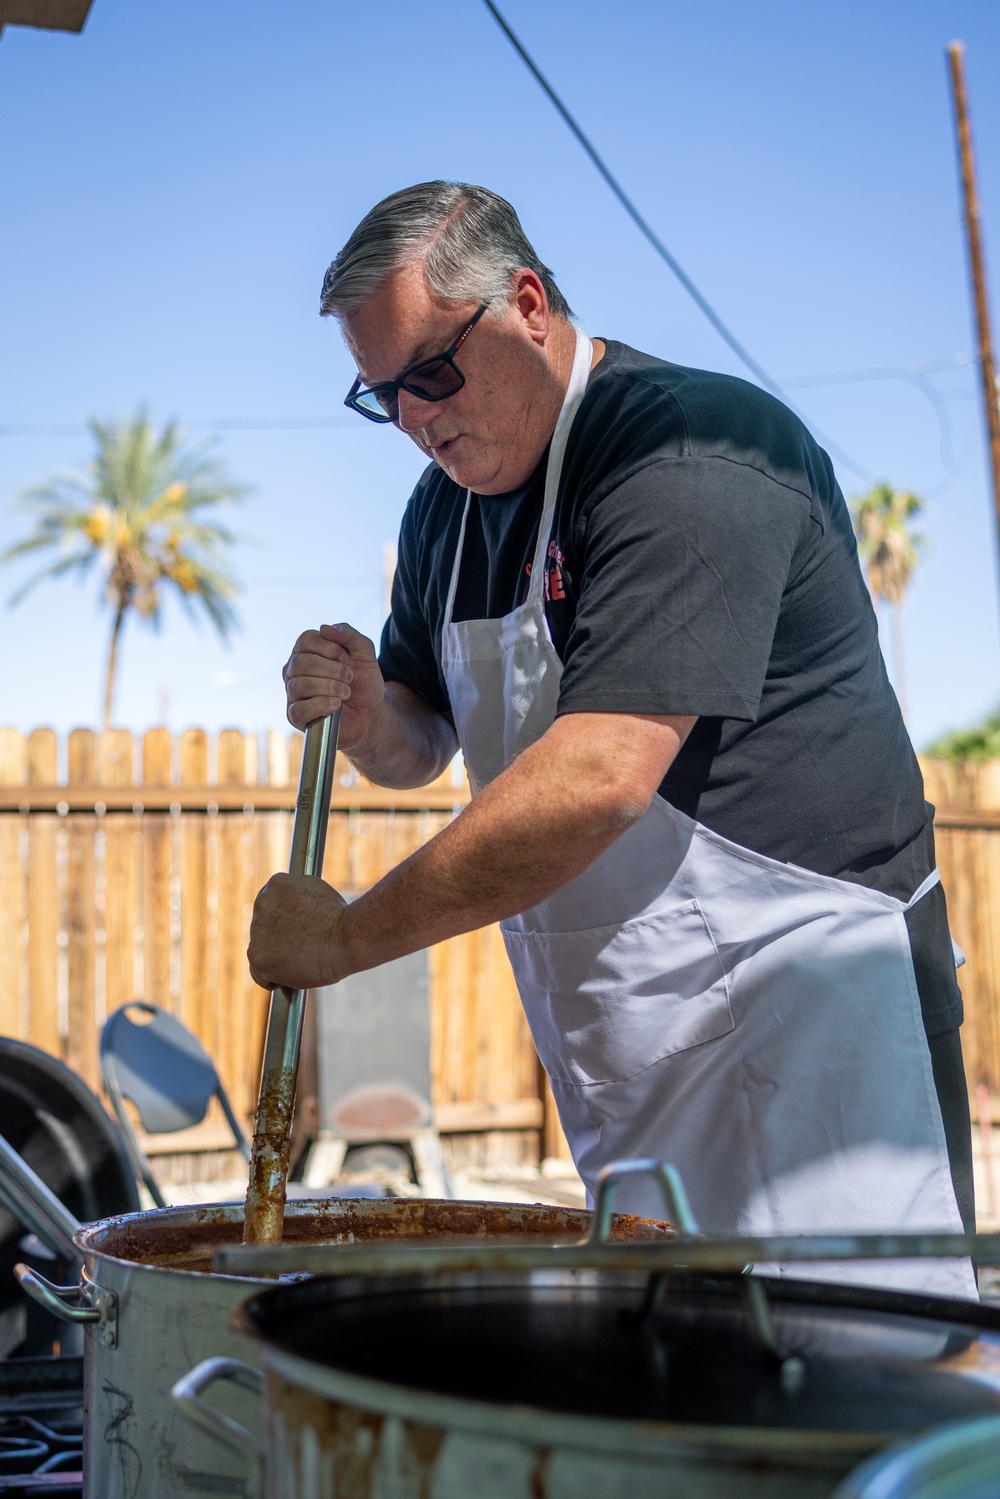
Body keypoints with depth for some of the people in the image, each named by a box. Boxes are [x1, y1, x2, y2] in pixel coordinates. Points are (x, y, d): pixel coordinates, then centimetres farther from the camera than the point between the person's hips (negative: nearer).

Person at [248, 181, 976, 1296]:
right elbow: (418, 751, 22)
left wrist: (344, 938, -20)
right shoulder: (445, 511, 12)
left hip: (797, 988, -8)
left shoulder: (689, 458, -18)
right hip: (621, 1056, 8)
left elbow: (600, 776, -28)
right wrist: (362, 711, -4)